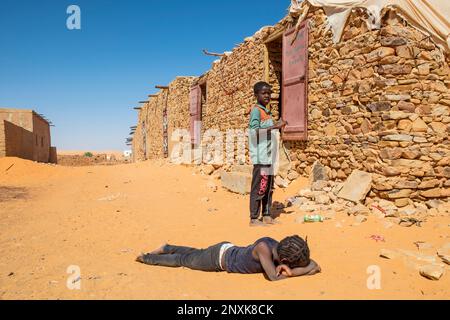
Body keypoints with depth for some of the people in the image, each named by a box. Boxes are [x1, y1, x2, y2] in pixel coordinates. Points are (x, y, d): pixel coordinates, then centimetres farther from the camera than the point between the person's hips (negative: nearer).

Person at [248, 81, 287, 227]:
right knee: (259, 188, -6)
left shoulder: (267, 112, 19)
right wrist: (275, 126, -19)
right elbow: (255, 131, -20)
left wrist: (278, 126, 11)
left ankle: (266, 216, 21)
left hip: (269, 156, 9)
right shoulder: (256, 110, -7)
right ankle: (254, 218, 1)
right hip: (260, 157, -9)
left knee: (269, 188, 12)